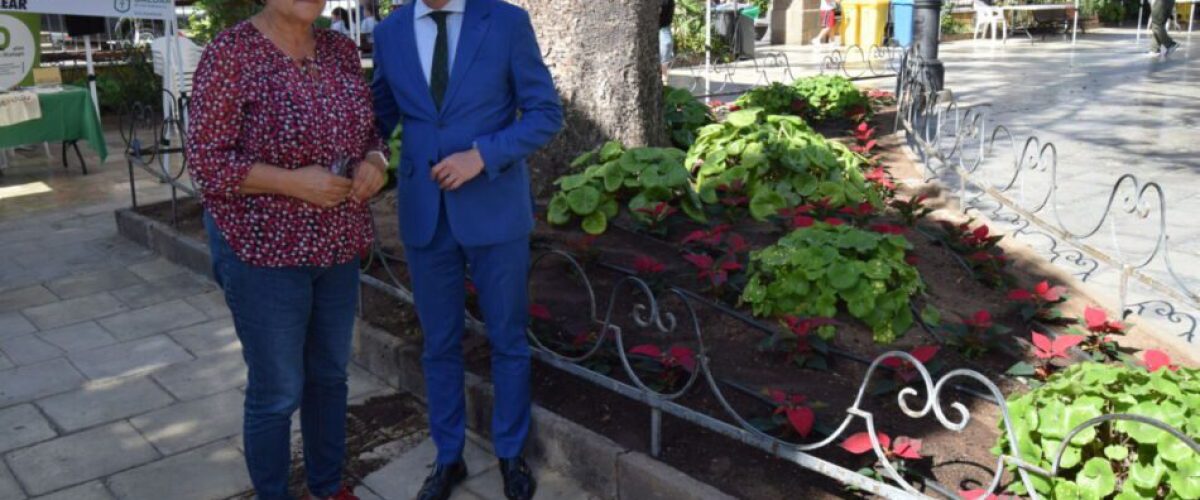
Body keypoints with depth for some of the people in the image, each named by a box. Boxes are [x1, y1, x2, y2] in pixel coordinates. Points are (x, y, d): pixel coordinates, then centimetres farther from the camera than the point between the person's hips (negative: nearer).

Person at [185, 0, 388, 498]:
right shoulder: (230, 53, -15)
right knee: (277, 391, 6)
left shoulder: (340, 50, 3)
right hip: (263, 250, -6)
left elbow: (368, 130, 10)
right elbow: (208, 160, -16)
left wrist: (373, 163, -11)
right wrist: (294, 182, -25)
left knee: (329, 374, 19)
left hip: (335, 244, 6)